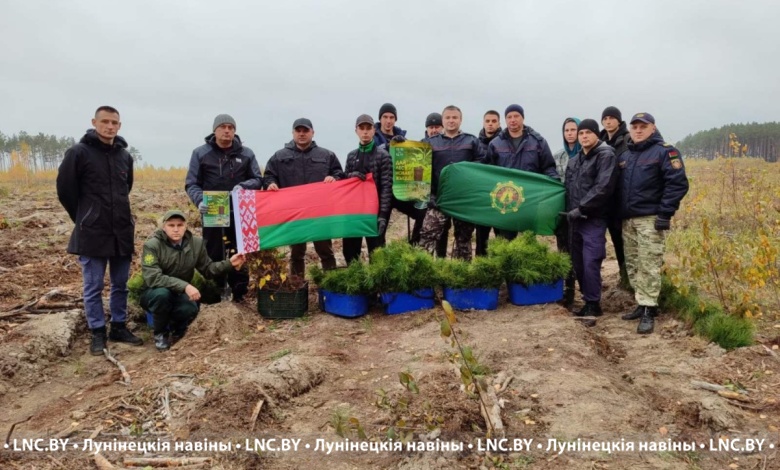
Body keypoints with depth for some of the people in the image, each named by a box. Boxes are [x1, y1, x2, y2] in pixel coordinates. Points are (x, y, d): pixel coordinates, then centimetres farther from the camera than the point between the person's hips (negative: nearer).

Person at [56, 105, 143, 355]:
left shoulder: (125, 155, 7)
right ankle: (98, 332, 17)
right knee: (93, 287, 5)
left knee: (120, 284, 12)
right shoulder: (79, 152, -8)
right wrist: (84, 218, 4)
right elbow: (65, 189, -3)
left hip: (122, 231, 5)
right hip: (92, 233, -4)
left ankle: (119, 327, 25)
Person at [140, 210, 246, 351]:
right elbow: (153, 278, -29)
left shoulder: (196, 243, -7)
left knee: (191, 308, -32)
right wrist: (185, 286, -39)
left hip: (178, 295, 2)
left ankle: (177, 329, 7)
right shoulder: (152, 245, -20)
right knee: (162, 294, -38)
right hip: (154, 294, -2)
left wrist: (229, 263, -14)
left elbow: (207, 270, 4)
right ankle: (160, 334, -9)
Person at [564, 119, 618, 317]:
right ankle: (589, 301, 21)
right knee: (578, 262, 9)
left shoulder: (606, 156, -6)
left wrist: (581, 208, -19)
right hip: (576, 219, 7)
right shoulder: (574, 160, 18)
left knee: (590, 263, -9)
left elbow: (603, 187, -18)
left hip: (594, 219, -7)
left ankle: (593, 304, 3)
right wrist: (570, 210, 7)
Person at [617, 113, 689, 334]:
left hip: (649, 219, -7)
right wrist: (618, 214, 14)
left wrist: (665, 213, -17)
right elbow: (617, 186, 22)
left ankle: (649, 310, -3)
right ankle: (642, 304, 20)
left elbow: (678, 183, -11)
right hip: (627, 219, 7)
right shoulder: (624, 155, 17)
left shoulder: (664, 151, -3)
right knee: (632, 265, 10)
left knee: (649, 266, -8)